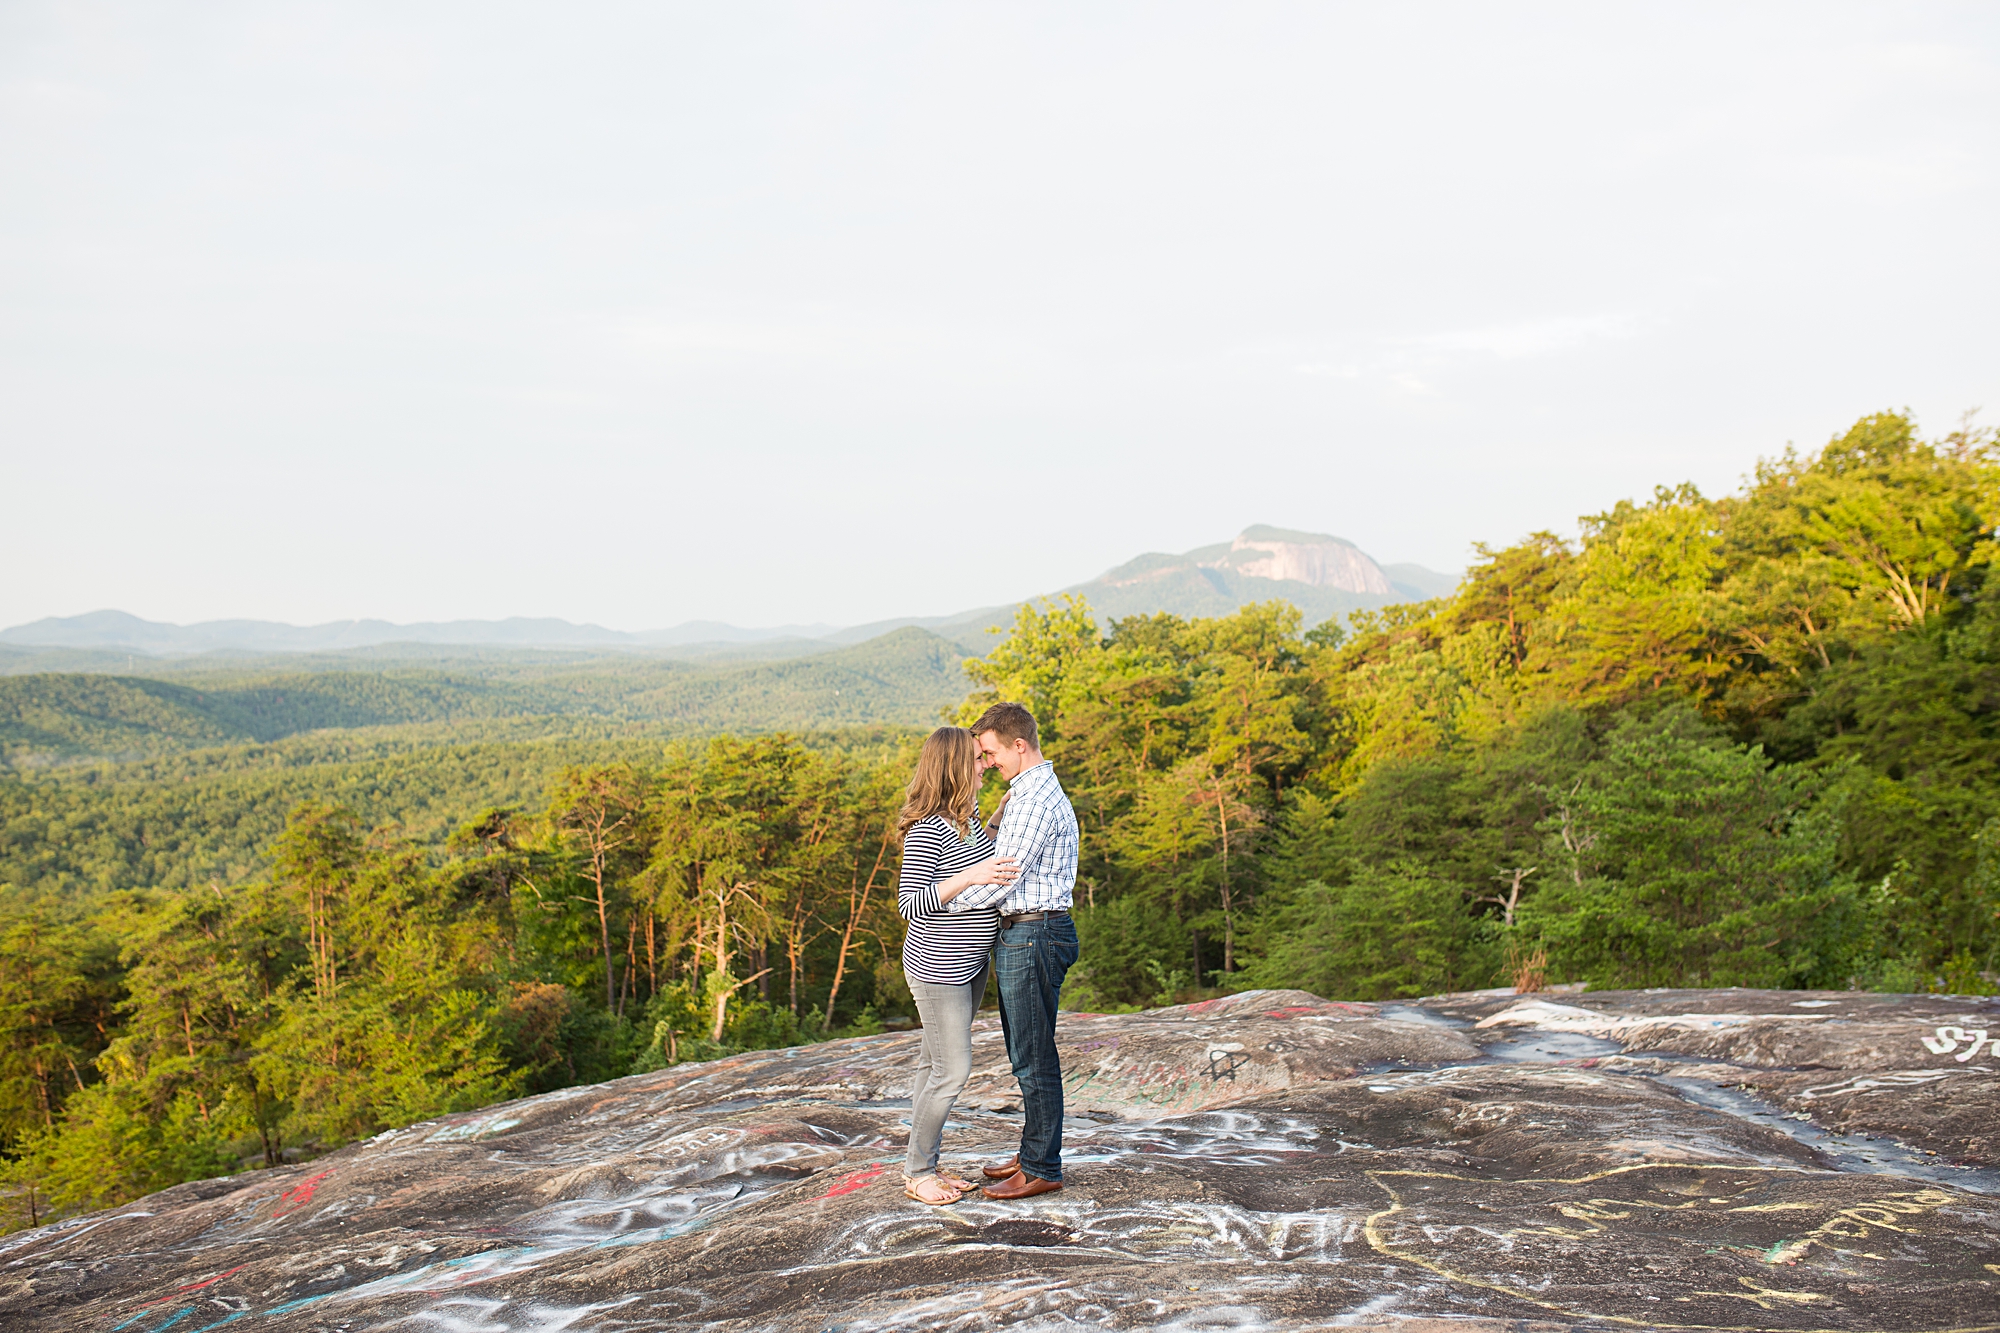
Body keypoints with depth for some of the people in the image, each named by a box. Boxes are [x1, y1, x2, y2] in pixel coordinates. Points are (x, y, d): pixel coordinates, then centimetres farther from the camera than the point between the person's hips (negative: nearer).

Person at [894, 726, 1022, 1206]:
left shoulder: (969, 815, 6)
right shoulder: (927, 831, -22)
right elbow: (910, 904, -25)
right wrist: (970, 877, -33)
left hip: (971, 963, 9)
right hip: (938, 969, -9)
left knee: (934, 1063, 16)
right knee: (953, 1071, -4)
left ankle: (925, 1164, 27)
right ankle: (918, 1172, 12)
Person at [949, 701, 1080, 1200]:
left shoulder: (1036, 799, -18)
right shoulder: (1032, 791, 16)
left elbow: (1003, 878, -20)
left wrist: (943, 901, -9)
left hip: (1032, 934, -11)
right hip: (1023, 932, 11)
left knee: (1034, 1058, -2)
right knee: (1027, 1054, 17)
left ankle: (1042, 1169, 7)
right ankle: (1033, 1154, 27)